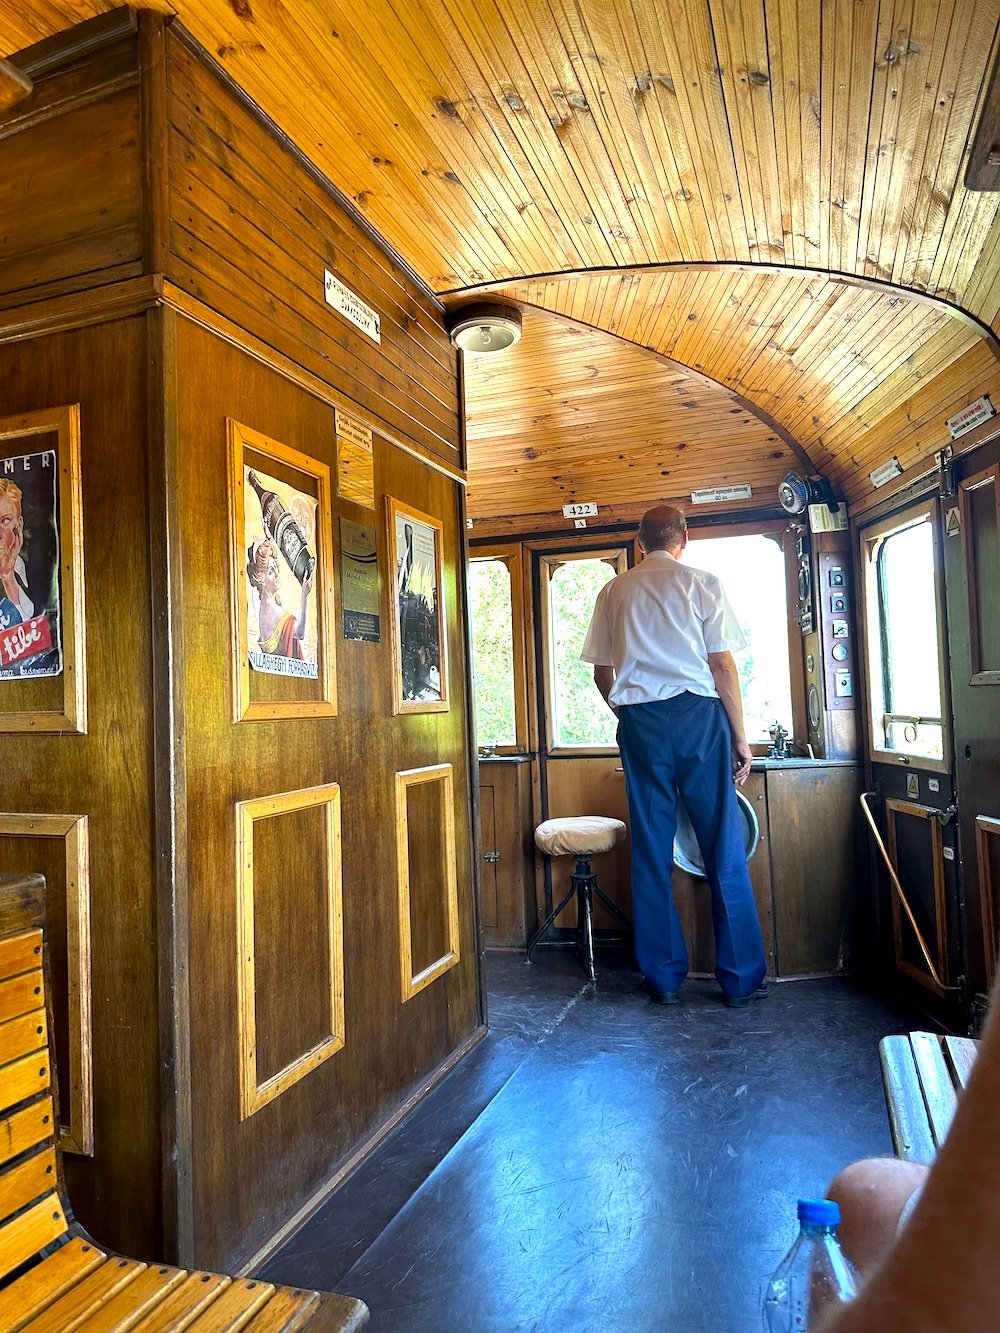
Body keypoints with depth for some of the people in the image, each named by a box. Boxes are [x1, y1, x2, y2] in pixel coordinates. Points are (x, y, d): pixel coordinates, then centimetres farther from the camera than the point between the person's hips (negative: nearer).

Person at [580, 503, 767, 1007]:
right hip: (698, 715, -2)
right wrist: (740, 737, 4)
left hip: (639, 721, 2)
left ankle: (663, 977, 15)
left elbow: (602, 674, 11)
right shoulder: (702, 583, 3)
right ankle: (742, 979, 12)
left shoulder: (614, 592, 11)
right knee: (724, 851, 5)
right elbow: (723, 667, -2)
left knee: (651, 851, 8)